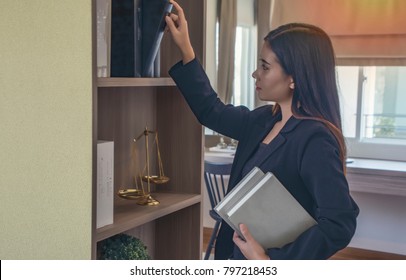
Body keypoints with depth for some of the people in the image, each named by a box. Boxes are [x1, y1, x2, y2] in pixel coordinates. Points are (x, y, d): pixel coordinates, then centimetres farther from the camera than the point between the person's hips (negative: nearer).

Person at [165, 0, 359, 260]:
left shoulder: (315, 139, -24)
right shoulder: (264, 121, 0)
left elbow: (340, 223, -29)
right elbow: (211, 111, 14)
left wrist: (271, 260, -31)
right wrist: (185, 48, 11)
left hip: (273, 261, -8)